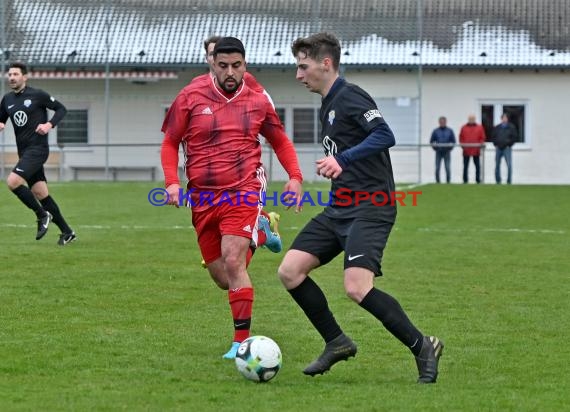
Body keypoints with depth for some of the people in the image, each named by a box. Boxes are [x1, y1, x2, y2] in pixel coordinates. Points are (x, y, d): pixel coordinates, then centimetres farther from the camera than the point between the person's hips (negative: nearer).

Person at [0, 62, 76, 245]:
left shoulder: (37, 95, -6)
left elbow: (61, 109, 0)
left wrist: (49, 125, -15)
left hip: (37, 149, -7)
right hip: (24, 152, 7)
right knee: (41, 194, 6)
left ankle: (42, 215, -5)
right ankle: (67, 232, 14)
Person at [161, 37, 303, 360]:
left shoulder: (258, 102, 3)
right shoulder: (191, 97, 1)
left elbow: (280, 141, 18)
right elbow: (170, 143, 9)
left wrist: (295, 177, 4)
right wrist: (172, 181, -6)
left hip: (244, 191, -2)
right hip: (203, 197, 2)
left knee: (233, 261, -21)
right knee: (223, 279, 8)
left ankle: (242, 339, -14)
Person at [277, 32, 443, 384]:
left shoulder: (349, 97, -10)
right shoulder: (329, 105, 20)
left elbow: (385, 136, -23)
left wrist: (343, 159, -30)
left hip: (370, 209, -10)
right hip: (340, 209, 10)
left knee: (357, 287, -23)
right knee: (290, 271, -1)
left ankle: (423, 347, -8)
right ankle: (337, 342, 11)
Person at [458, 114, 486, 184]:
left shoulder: (479, 127, 6)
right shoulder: (464, 127, 8)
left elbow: (483, 137, 6)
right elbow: (461, 137, 9)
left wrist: (480, 144, -7)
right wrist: (462, 144, -4)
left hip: (476, 150, -1)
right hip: (466, 150, 1)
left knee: (477, 165, 0)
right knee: (465, 166, 3)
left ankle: (478, 179, 4)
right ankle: (465, 180, 8)